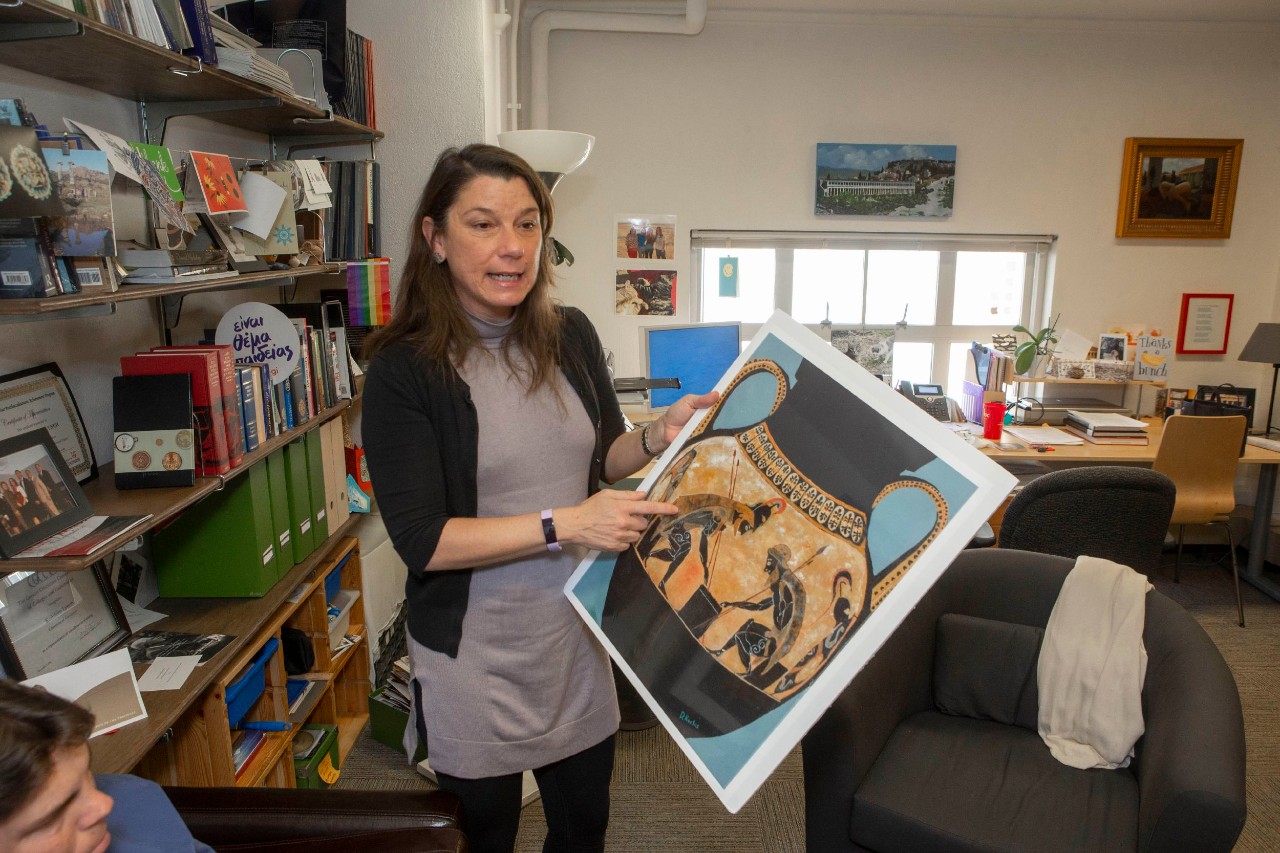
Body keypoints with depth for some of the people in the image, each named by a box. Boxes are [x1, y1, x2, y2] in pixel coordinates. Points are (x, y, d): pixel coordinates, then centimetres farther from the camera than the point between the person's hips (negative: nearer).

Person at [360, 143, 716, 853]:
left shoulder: (570, 335, -3)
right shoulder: (405, 368, -17)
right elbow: (422, 540, -20)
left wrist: (657, 437, -10)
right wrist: (565, 525, -26)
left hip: (575, 634, 4)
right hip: (473, 655, -4)